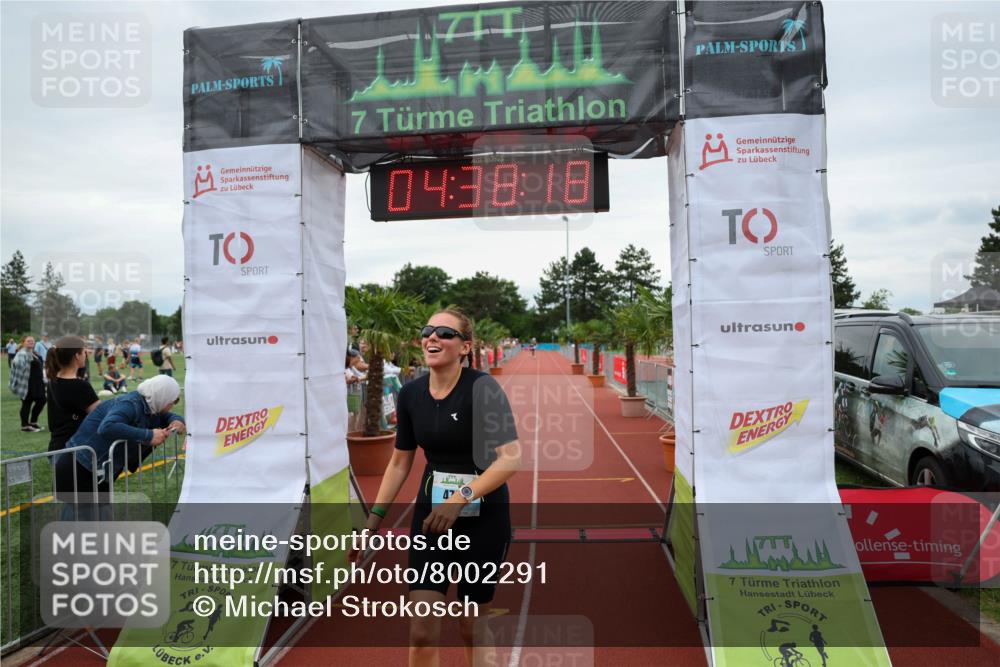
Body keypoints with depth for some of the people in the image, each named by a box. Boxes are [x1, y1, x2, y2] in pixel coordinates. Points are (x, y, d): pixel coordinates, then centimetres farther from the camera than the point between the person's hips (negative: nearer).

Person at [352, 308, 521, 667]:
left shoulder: (483, 387, -17)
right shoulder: (410, 394, -1)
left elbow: (510, 459, -23)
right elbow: (400, 462, 9)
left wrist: (461, 498, -30)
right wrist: (374, 518, 7)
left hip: (484, 518, -3)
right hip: (431, 513, 4)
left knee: (471, 626, 11)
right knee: (422, 631, 0)